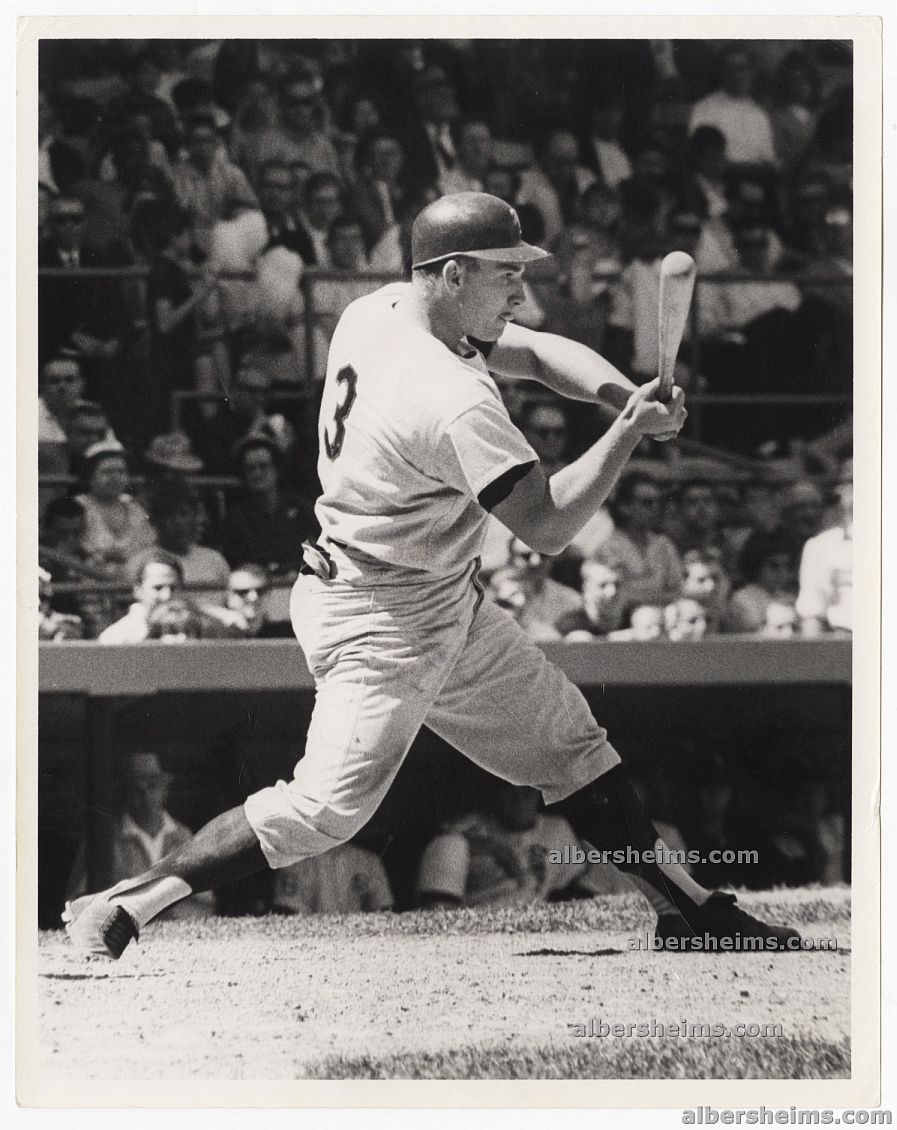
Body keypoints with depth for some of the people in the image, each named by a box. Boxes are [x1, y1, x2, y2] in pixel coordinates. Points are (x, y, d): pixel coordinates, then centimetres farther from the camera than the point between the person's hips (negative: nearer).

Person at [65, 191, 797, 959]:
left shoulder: (375, 312, 0)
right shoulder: (455, 402, -28)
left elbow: (539, 352, 9)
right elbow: (548, 528, -26)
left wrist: (623, 391, -9)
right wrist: (629, 432, -20)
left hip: (449, 607, 11)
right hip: (379, 626, -11)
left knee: (569, 741, 13)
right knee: (328, 807, -15)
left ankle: (682, 904, 19)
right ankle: (125, 907, -11)